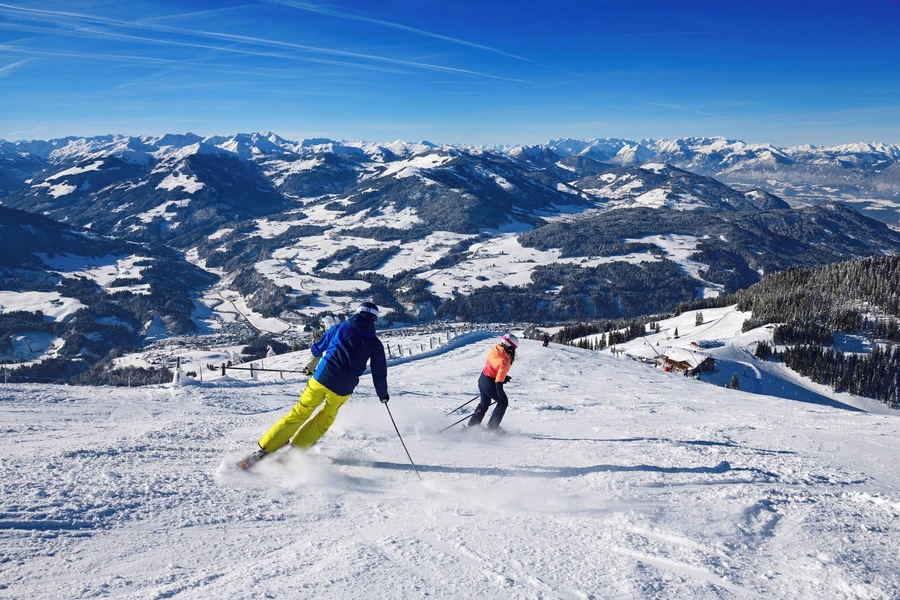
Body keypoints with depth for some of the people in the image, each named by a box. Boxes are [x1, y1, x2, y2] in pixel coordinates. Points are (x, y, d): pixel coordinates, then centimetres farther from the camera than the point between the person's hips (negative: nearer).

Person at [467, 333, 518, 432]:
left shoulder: (495, 350, -4)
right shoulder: (505, 361, -27)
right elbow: (499, 380, -26)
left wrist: (503, 377, 13)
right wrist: (500, 393, -20)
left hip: (482, 379, 8)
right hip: (490, 384, -8)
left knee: (484, 404, 26)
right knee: (503, 402, 14)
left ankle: (471, 425, 32)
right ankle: (492, 427, 17)